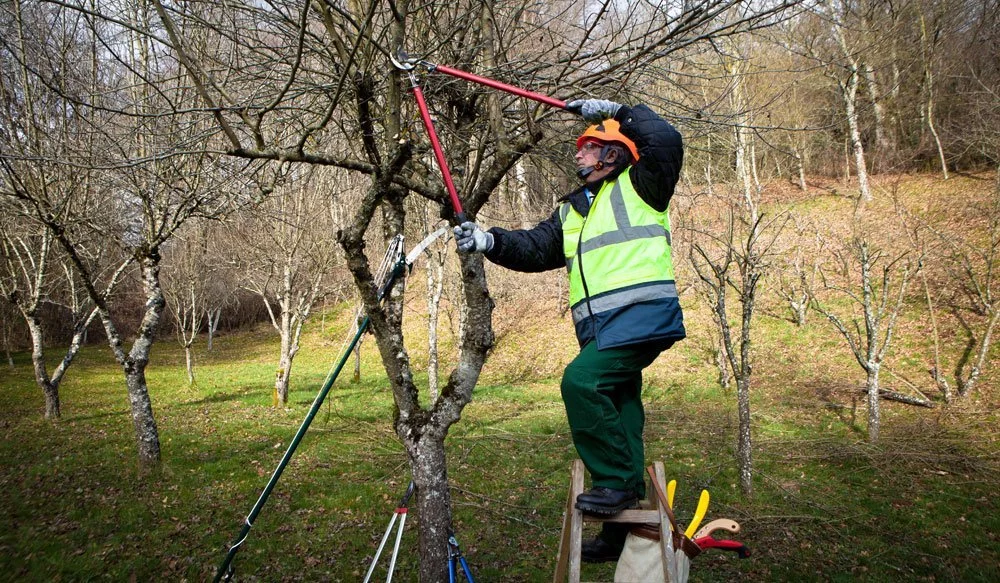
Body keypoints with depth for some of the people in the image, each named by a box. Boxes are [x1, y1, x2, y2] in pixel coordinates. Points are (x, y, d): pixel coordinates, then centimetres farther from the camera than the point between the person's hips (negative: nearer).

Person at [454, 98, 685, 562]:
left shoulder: (638, 186, 7)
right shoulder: (570, 212, 25)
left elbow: (666, 142, -9)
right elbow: (534, 248, 13)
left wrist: (614, 111, -4)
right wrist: (489, 240, -3)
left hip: (642, 313, -8)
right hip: (602, 327, 8)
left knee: (581, 381, -24)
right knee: (616, 410, 11)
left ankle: (617, 480, -9)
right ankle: (621, 530, 22)